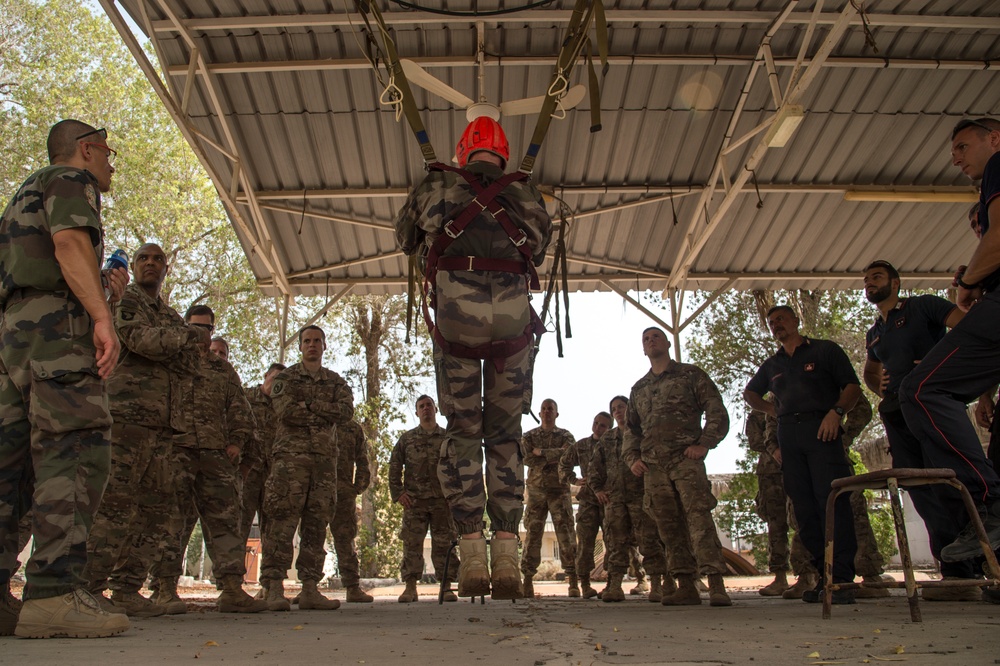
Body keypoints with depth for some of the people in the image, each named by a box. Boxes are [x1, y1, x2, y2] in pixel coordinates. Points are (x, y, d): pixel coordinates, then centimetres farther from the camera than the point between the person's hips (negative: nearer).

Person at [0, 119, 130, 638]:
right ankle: (54, 594, -23)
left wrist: (102, 292, 29)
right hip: (57, 328, -10)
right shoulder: (71, 180, 6)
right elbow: (70, 244, -14)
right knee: (76, 455, -16)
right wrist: (102, 316, -25)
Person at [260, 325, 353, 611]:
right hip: (291, 455, -3)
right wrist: (325, 414, -2)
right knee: (283, 520, -11)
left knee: (317, 523, 1)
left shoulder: (336, 382, 19)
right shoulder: (285, 378, 11)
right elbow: (285, 411, -7)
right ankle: (274, 586, -9)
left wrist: (309, 405, -6)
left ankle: (310, 589, 4)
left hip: (325, 458, 3)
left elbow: (347, 412, 0)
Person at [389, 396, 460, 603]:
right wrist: (397, 492, 1)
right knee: (412, 543, -1)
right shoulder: (407, 438, 13)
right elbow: (394, 467, 11)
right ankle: (410, 587, 5)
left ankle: (446, 586, 6)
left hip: (443, 500, 0)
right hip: (414, 500, 0)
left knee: (443, 543, 0)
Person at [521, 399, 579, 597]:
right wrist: (554, 457, -7)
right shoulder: (529, 436, 12)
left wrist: (541, 452, -8)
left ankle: (573, 582, -3)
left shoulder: (566, 436, 10)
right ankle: (527, 581, 2)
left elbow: (568, 453, -12)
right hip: (536, 490, 1)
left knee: (566, 534, -5)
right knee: (532, 534, -1)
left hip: (559, 489, -1)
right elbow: (528, 459, -5)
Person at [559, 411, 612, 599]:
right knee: (585, 542, 0)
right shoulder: (581, 446, 9)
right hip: (588, 498, 1)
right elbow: (563, 464, 19)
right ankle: (584, 584, 7)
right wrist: (574, 480, 4)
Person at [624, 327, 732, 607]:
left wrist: (704, 444, -10)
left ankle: (716, 586, -17)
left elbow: (717, 412, 3)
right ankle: (686, 587, 7)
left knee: (699, 518, -16)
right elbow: (631, 427, 26)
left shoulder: (691, 374, 10)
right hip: (652, 466, 5)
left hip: (685, 459, -5)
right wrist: (632, 458, 10)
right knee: (669, 526, 3)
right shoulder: (638, 388, 23)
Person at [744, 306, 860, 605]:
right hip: (789, 436, 5)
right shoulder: (772, 365, 23)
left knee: (832, 501, -14)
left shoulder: (825, 350, 10)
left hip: (821, 430, -5)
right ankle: (823, 575, 5)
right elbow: (749, 393, 37)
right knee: (804, 507, 0)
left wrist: (836, 412, -14)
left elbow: (853, 386, 4)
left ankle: (842, 578, -14)